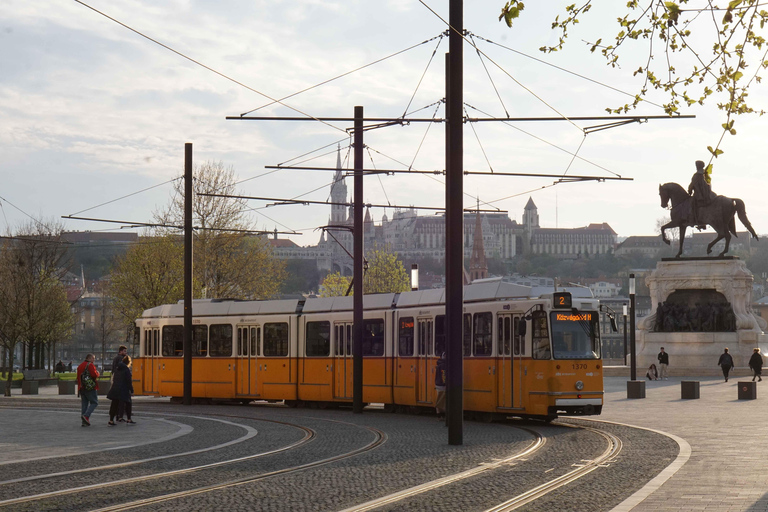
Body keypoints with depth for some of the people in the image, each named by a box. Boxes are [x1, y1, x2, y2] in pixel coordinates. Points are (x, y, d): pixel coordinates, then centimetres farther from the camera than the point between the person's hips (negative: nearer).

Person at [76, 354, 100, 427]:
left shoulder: (80, 366, 16)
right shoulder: (90, 365, -10)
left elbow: (78, 377, 20)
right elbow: (94, 374, -21)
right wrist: (97, 373, 0)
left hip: (82, 388, 8)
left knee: (84, 404, 9)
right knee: (94, 402, -2)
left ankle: (84, 422, 6)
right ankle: (86, 415, -21)